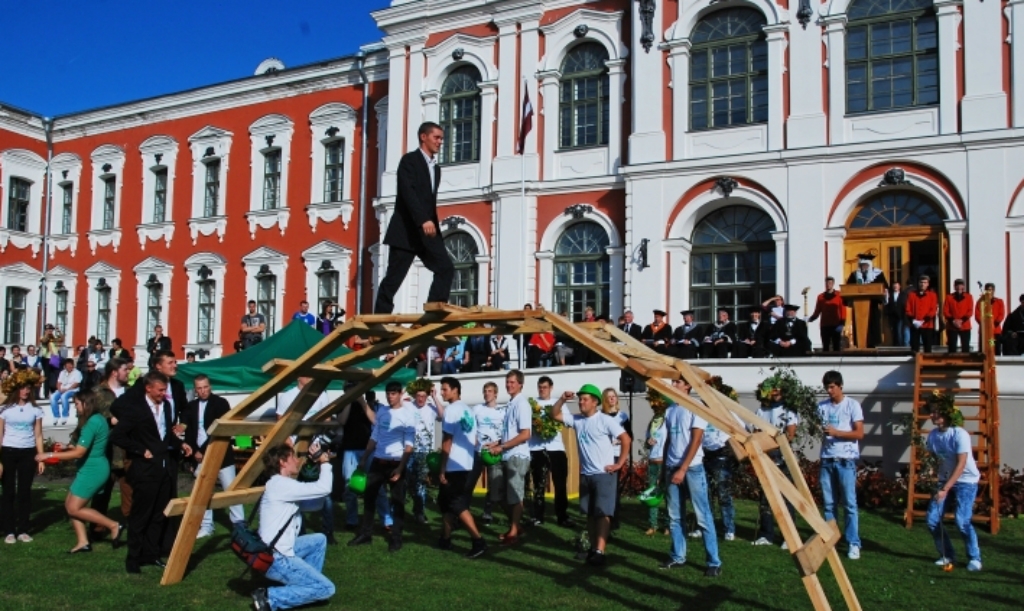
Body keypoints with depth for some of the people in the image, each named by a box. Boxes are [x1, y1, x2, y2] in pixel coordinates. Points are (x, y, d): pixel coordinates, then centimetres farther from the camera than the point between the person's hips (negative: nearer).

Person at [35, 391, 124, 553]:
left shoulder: (91, 423, -20)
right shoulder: (98, 418, 10)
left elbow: (78, 453, -22)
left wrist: (49, 455, -16)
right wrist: (67, 448, 16)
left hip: (92, 470, -10)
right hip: (93, 468, 10)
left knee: (74, 508, -2)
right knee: (69, 504, 12)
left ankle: (114, 526, 1)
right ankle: (83, 542, 11)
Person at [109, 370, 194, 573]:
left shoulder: (166, 405, 8)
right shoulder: (135, 408, -9)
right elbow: (116, 436, -11)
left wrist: (180, 444, 4)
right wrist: (141, 450, -13)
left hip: (166, 467, 6)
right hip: (145, 469, -6)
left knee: (160, 515, 11)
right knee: (140, 515, 2)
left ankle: (151, 553, 22)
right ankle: (134, 558, 13)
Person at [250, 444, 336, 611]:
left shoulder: (281, 485, 13)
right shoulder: (280, 484, -17)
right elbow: (324, 489, -21)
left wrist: (322, 465, 10)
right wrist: (325, 463, -4)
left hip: (280, 550, 10)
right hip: (275, 559, -10)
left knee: (319, 540, 25)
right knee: (326, 588, -8)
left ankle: (305, 583, 19)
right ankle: (269, 597, -8)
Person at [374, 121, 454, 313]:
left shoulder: (436, 168, 20)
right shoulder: (409, 160, -5)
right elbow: (408, 192, -20)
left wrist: (435, 228, 14)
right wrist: (423, 221, -32)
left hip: (428, 232, 7)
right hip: (406, 230, -7)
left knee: (446, 269, -5)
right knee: (393, 278, -5)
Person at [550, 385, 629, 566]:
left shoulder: (605, 420, -12)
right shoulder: (577, 420, 6)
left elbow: (626, 439, -14)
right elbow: (555, 414, 8)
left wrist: (619, 464, -14)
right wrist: (562, 399, -8)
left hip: (604, 474, -7)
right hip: (585, 474, 7)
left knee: (603, 513, -7)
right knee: (590, 513, 13)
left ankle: (600, 551, -11)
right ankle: (593, 547, 22)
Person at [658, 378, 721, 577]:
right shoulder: (670, 410, 12)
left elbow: (696, 440, -11)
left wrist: (683, 469, -14)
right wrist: (665, 468, 12)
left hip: (693, 468, -6)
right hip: (672, 468, 6)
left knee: (703, 516, -4)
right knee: (674, 516, 9)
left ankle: (714, 562, 0)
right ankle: (677, 557, 20)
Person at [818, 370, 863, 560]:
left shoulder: (852, 405, -2)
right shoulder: (822, 406, 12)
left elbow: (859, 433, -6)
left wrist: (836, 432, -18)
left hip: (846, 460, -4)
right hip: (826, 459, 4)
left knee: (849, 503, -4)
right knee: (829, 503, 6)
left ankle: (854, 544, 1)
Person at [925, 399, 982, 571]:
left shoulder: (959, 434, -21)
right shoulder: (933, 435, -2)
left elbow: (961, 464, -23)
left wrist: (945, 489, -27)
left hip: (966, 481, -6)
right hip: (945, 480, 6)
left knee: (962, 520, -17)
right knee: (932, 519, -2)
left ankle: (974, 558, 4)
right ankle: (947, 555, 16)